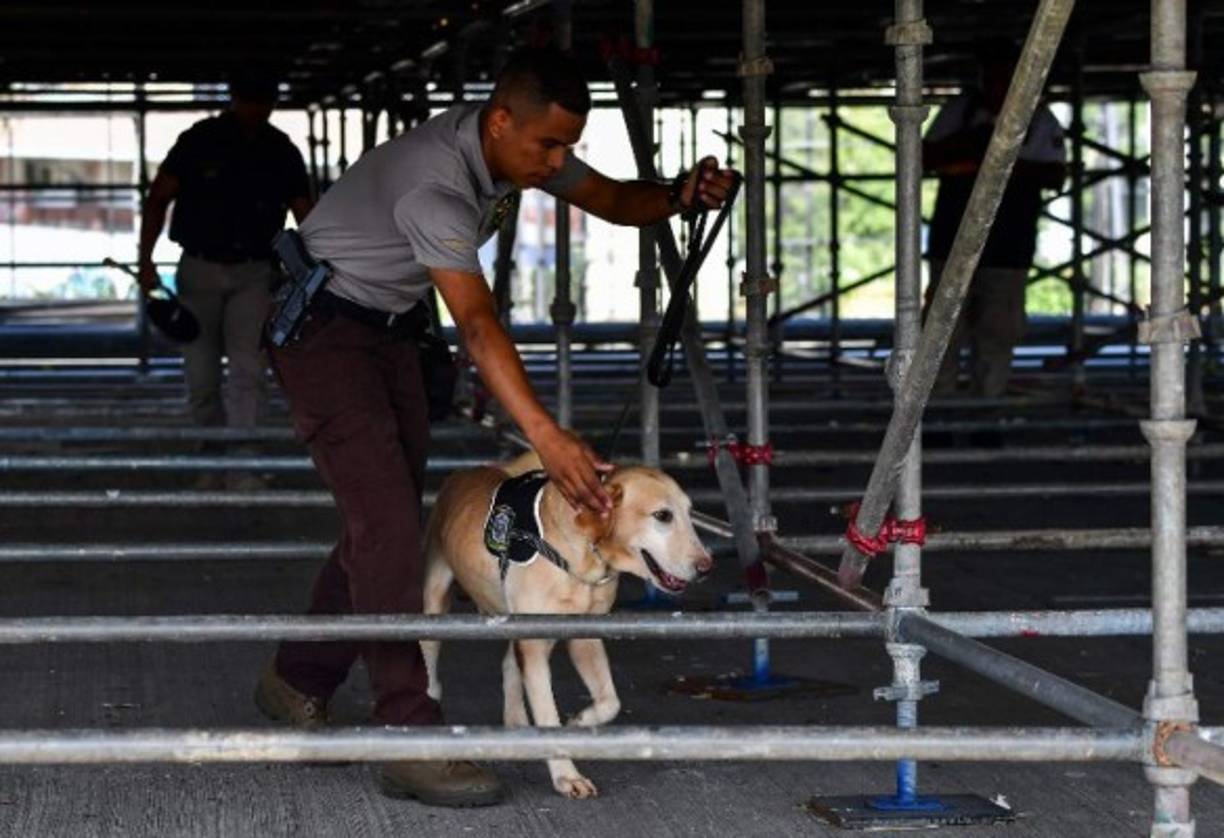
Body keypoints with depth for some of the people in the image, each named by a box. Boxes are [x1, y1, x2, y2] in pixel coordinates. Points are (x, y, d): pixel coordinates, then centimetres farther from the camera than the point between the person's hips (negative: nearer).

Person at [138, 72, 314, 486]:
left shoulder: (281, 152, 2)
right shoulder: (199, 141, -3)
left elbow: (306, 218, 5)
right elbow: (157, 199, 1)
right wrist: (146, 259, -9)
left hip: (253, 273, 0)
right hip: (200, 269, 0)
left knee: (248, 372, -13)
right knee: (201, 378, 3)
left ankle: (241, 469, -16)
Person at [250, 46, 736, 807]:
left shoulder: (522, 146, -7)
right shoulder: (434, 185, -34)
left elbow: (612, 200, 2)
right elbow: (479, 324, -41)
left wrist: (680, 196, -22)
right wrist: (547, 438, -49)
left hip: (390, 329, 9)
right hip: (323, 324, -9)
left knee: (390, 519, 10)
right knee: (387, 524, -18)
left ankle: (298, 684, 25)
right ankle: (411, 738, -22)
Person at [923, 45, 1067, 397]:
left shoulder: (1040, 120, 4)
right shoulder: (959, 110, 10)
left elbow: (1056, 176, -1)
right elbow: (925, 158, 10)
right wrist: (964, 143, -8)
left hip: (1008, 249, -1)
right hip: (953, 240, 1)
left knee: (996, 334, -2)